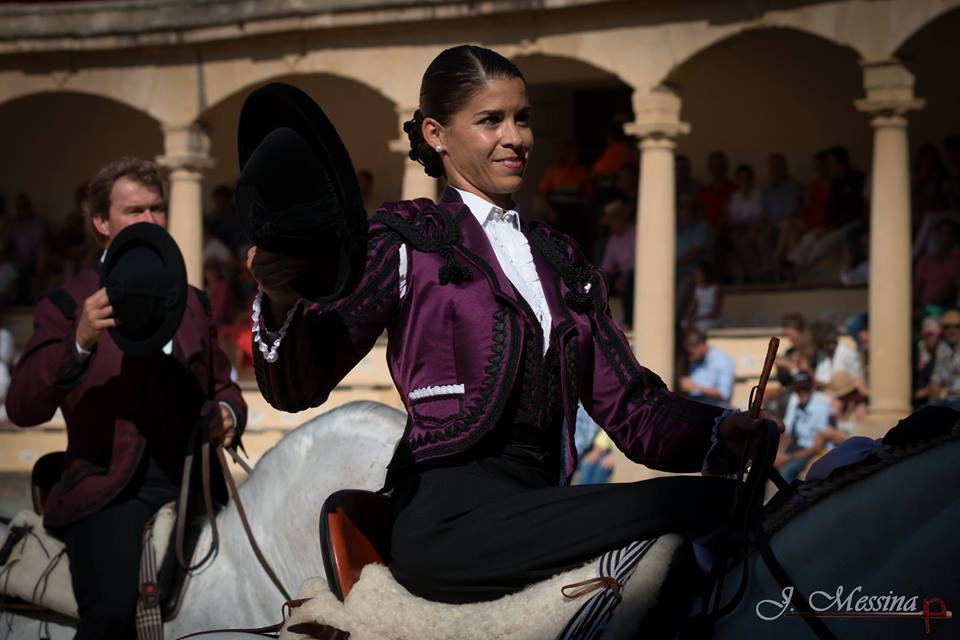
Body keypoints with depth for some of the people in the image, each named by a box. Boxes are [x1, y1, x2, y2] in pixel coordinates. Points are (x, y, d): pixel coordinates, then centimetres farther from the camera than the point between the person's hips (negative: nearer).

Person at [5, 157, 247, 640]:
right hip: (111, 491, -5)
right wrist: (80, 342, -26)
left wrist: (228, 413, 7)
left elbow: (222, 386, 32)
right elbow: (22, 408, -9)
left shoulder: (191, 302, 21)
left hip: (195, 485, 5)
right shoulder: (67, 306, 4)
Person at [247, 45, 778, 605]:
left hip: (542, 507, 7)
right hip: (451, 521, -7)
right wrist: (281, 301, -26)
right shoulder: (409, 239, 8)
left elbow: (626, 404, 18)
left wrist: (722, 433, -2)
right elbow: (300, 385, -4)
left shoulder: (562, 260, 26)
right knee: (708, 503, -31)